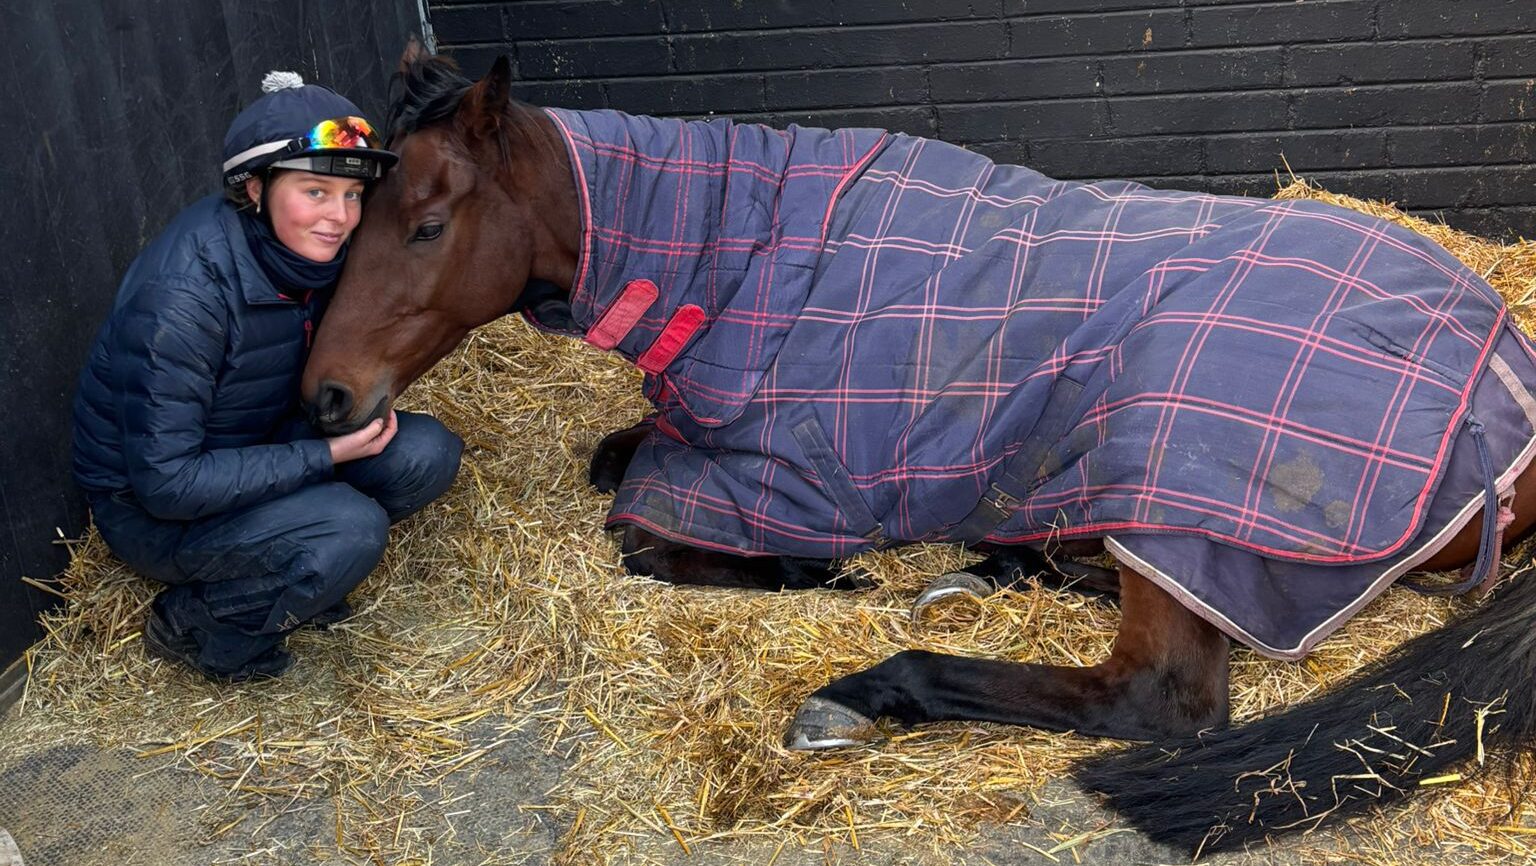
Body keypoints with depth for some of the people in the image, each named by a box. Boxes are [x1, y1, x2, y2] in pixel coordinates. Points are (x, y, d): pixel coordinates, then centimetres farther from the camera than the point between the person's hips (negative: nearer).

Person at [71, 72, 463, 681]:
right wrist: (325, 455, -28)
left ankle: (294, 569, 7)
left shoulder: (311, 252, -11)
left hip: (261, 450, 7)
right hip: (149, 508, -7)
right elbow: (164, 481, -29)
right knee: (351, 528, -29)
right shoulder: (184, 292, -31)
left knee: (427, 453, -12)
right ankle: (193, 624, -4)